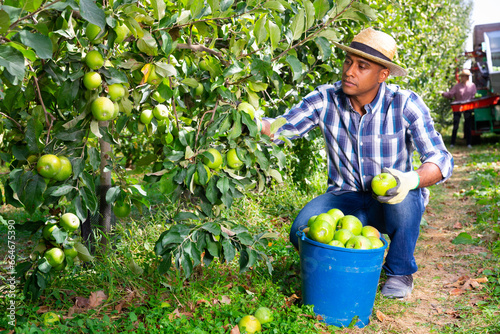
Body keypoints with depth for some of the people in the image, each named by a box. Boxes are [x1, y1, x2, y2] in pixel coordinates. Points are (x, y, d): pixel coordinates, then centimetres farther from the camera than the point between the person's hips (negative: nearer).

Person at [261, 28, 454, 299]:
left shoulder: (405, 104, -16)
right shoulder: (325, 99, -9)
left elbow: (441, 159, -19)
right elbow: (281, 127, -13)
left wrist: (411, 180, -41)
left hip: (393, 200, -1)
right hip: (345, 197, 2)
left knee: (404, 199, -37)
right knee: (302, 232, -24)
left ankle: (400, 272, -4)